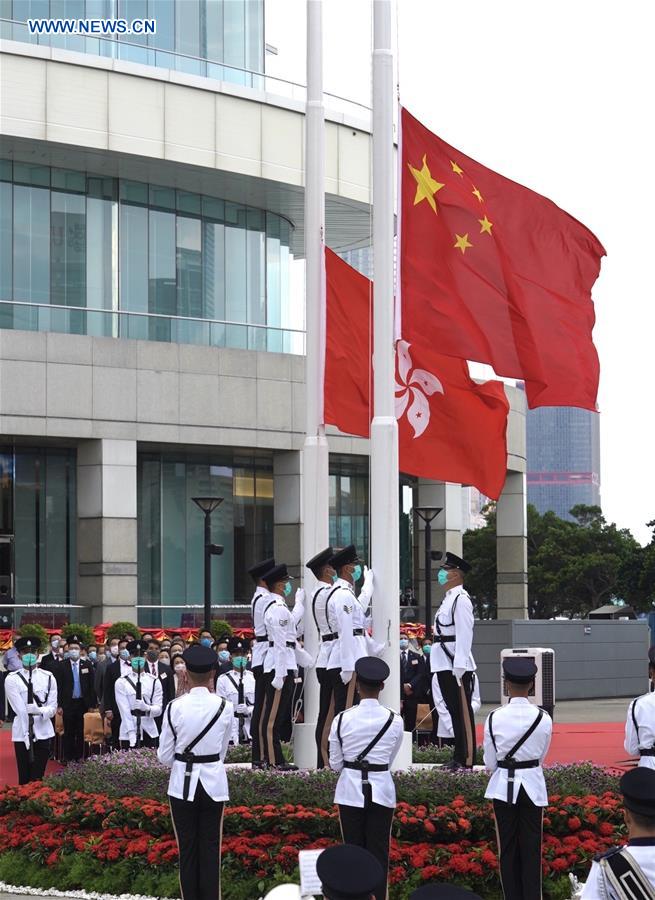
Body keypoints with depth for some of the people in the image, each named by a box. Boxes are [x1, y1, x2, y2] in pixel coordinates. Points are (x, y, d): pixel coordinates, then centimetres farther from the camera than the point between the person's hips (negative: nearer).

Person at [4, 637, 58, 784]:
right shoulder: (12, 679, 0)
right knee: (24, 778, 1)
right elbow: (20, 709, -9)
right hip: (22, 733, -1)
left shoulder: (48, 677, 6)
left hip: (43, 732, 1)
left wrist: (40, 711, -21)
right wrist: (27, 734, -17)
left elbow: (53, 707, 0)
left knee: (38, 778, 1)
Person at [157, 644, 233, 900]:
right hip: (214, 783, 1)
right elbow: (223, 751, 3)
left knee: (187, 849, 8)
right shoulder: (224, 706, -8)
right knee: (210, 849, 7)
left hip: (183, 783, -1)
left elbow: (164, 756, -3)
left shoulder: (175, 707, -11)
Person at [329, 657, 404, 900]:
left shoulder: (343, 718, -8)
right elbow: (390, 760, 6)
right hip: (381, 791, 0)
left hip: (351, 790, 0)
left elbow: (335, 763, 0)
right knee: (379, 854, 6)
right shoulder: (394, 720, -6)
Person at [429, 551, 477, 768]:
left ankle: (466, 761, -4)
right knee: (454, 711, 13)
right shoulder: (448, 598, 18)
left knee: (462, 712, -6)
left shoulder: (461, 599, -12)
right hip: (445, 666, 10)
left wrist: (459, 667, -21)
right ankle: (458, 757, 19)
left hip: (456, 666, -10)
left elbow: (464, 635, -18)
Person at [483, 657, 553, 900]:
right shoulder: (543, 718, -9)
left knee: (508, 847, 9)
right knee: (531, 848, 6)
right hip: (533, 786, 0)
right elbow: (542, 755, 4)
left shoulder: (495, 718, -11)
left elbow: (489, 762, -3)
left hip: (503, 786, 0)